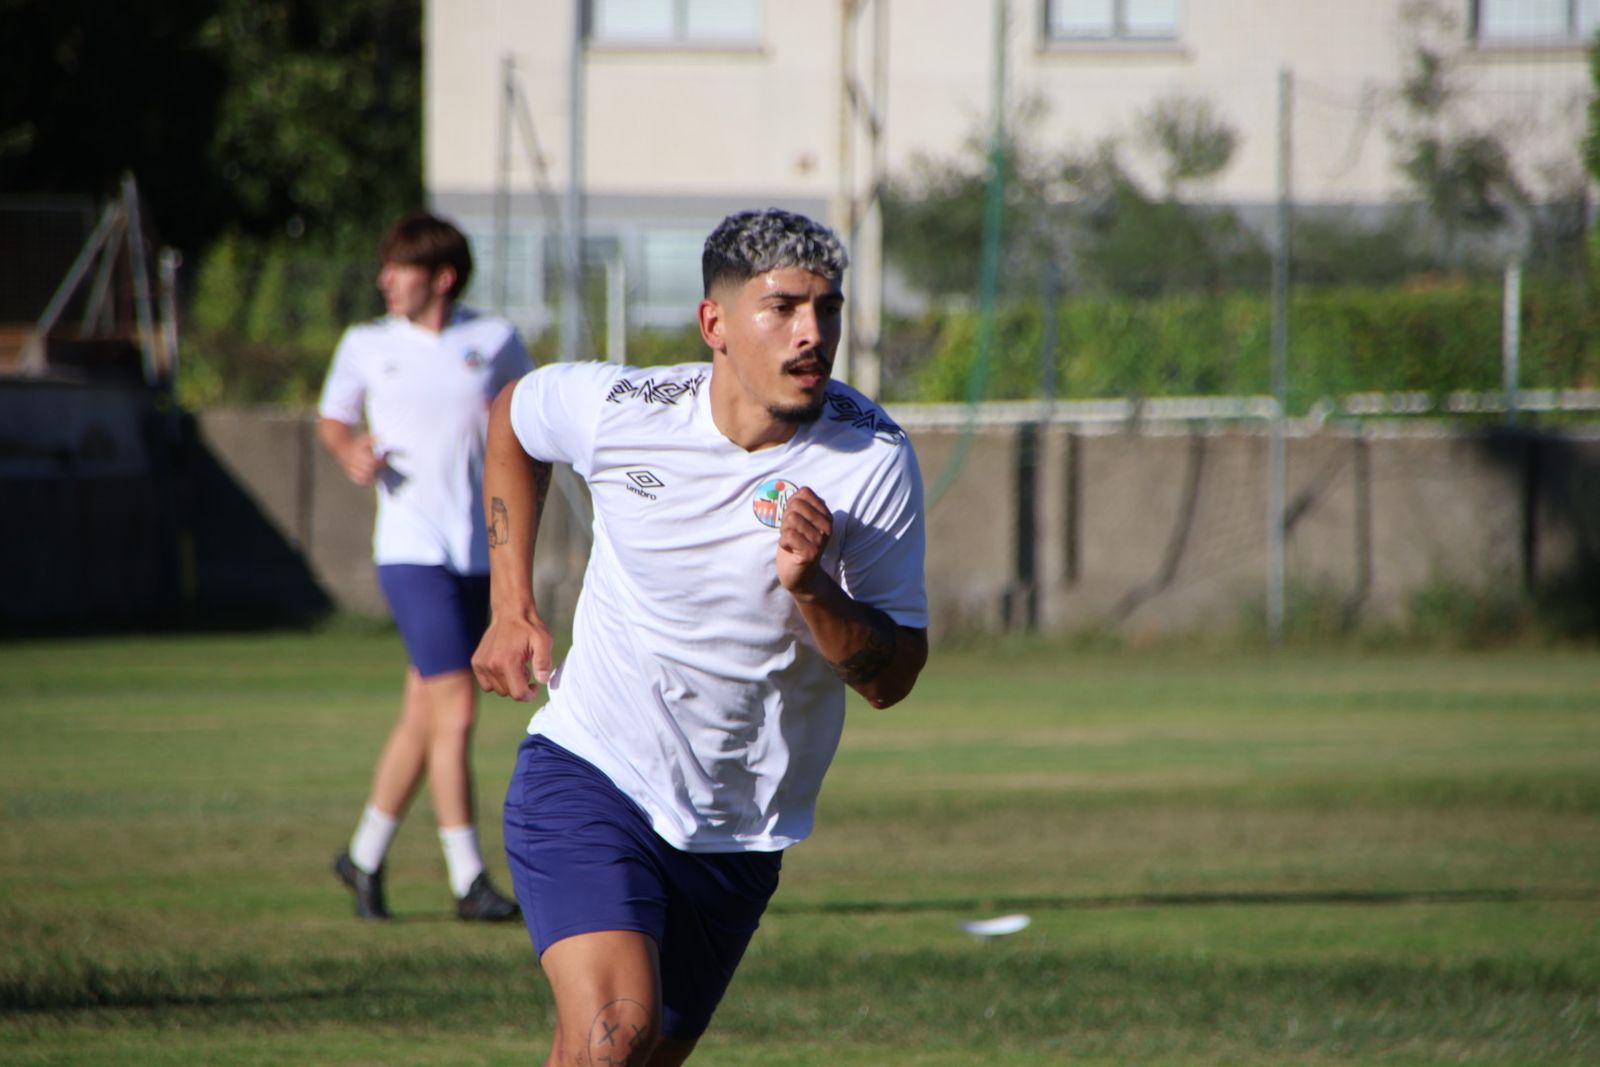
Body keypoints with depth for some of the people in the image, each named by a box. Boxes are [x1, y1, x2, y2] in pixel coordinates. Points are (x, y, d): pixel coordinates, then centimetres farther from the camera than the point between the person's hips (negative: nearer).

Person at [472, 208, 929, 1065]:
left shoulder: (873, 461, -13)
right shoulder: (614, 409, -12)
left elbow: (891, 679, -10)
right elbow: (512, 416, 14)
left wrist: (812, 589, -29)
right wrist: (511, 606, 11)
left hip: (737, 835, 3)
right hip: (587, 773, -2)